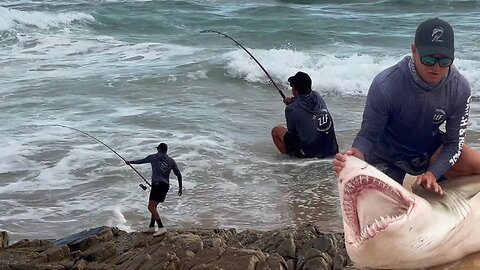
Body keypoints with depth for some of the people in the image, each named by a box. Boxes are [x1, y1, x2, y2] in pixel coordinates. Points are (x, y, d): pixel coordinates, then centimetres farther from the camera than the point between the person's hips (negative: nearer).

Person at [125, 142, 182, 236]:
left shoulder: (153, 157, 8)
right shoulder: (171, 161, 16)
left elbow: (140, 161, 21)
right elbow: (178, 174, 13)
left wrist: (129, 162, 39)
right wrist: (180, 187, 21)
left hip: (157, 184, -6)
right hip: (166, 186, 6)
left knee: (151, 207, -12)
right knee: (154, 206, 20)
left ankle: (161, 227, -24)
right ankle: (151, 227, 21)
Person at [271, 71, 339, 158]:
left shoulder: (291, 109, -17)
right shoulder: (318, 97, -1)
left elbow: (292, 133, -2)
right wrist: (293, 100, 26)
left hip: (309, 154, -5)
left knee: (276, 130, 13)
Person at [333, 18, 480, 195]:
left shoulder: (459, 89, -23)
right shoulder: (385, 86, -31)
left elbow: (453, 142, -14)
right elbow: (368, 135, -24)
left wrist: (432, 174, -30)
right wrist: (357, 155, -47)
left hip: (431, 152, 2)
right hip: (388, 158, -2)